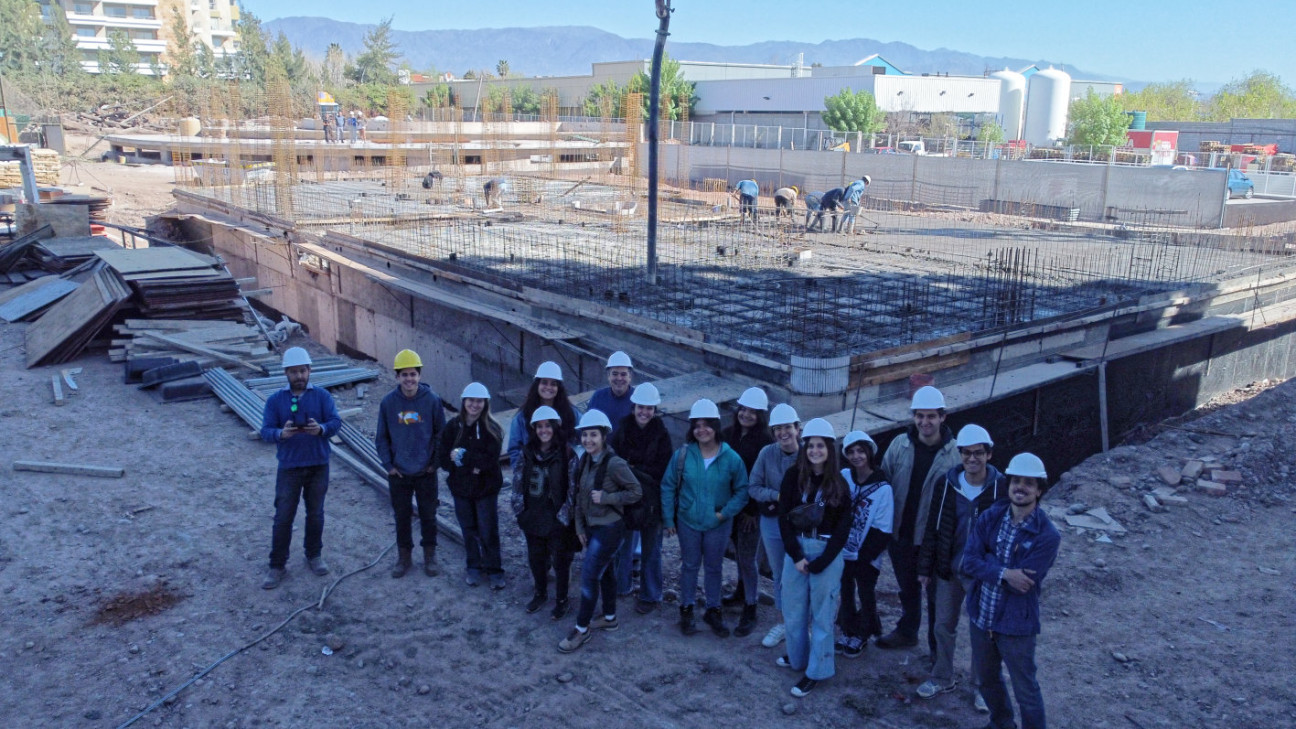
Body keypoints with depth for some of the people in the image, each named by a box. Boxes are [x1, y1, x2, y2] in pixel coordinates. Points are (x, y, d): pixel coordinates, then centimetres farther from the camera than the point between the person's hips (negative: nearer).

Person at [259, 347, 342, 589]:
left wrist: (321, 428, -32)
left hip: (318, 466, 1)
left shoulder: (322, 396, -1)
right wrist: (281, 433, -30)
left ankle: (314, 556, 31)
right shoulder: (275, 401, -1)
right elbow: (266, 431, -8)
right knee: (283, 517, 0)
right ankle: (277, 566, 11)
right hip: (289, 467, -1)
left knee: (315, 514, 13)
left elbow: (336, 421, -10)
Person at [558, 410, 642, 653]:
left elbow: (636, 492, -15)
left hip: (609, 528, -8)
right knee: (604, 571, 20)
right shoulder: (585, 460, 1)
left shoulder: (614, 464, -22)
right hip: (591, 526, 8)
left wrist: (605, 498, -23)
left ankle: (582, 629, 9)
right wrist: (580, 527, 8)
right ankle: (610, 618, 36)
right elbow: (578, 495, 9)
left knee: (589, 574, -5)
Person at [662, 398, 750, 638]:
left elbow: (742, 490, -4)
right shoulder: (682, 455, -12)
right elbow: (668, 487, -3)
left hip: (718, 524, 0)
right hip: (688, 522, 0)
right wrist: (668, 519, -3)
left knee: (714, 567, 15)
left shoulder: (731, 458, -13)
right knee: (690, 565, 14)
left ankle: (713, 610, 32)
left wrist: (726, 512, -14)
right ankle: (686, 609, 31)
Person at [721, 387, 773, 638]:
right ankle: (742, 591, 41)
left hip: (751, 507, -5)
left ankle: (750, 612, 7)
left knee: (747, 557, -2)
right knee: (738, 550, 20)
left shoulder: (766, 442, -14)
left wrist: (752, 511, -13)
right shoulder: (729, 434, 1)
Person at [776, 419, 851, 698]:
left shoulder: (838, 483, -5)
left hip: (826, 552, -2)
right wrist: (796, 556, -10)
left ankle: (817, 670, 13)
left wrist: (820, 562, -10)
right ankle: (797, 656, 32)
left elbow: (843, 527, -5)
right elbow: (784, 517, -3)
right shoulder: (793, 476, -2)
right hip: (796, 548, 2)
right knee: (794, 607, 11)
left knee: (822, 611, 4)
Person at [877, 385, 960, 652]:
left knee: (936, 595, 11)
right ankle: (906, 631, 45)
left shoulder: (954, 453, -14)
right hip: (900, 534, 4)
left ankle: (938, 648, 28)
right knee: (907, 588, 24)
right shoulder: (899, 445, -5)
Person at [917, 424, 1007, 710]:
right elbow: (933, 528, 1)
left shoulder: (1001, 487, -14)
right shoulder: (947, 484, -6)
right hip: (948, 568, 3)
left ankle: (981, 686, 29)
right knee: (944, 625, 15)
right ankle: (942, 678, 34)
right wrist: (925, 567, 4)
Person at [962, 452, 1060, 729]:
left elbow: (1023, 584, -22)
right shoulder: (990, 517, -6)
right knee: (987, 680, 25)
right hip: (981, 616, 5)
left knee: (1025, 691, 11)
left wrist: (988, 562, -13)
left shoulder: (1047, 536, -18)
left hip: (1017, 623, -5)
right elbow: (969, 563, -12)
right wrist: (1004, 573, -24)